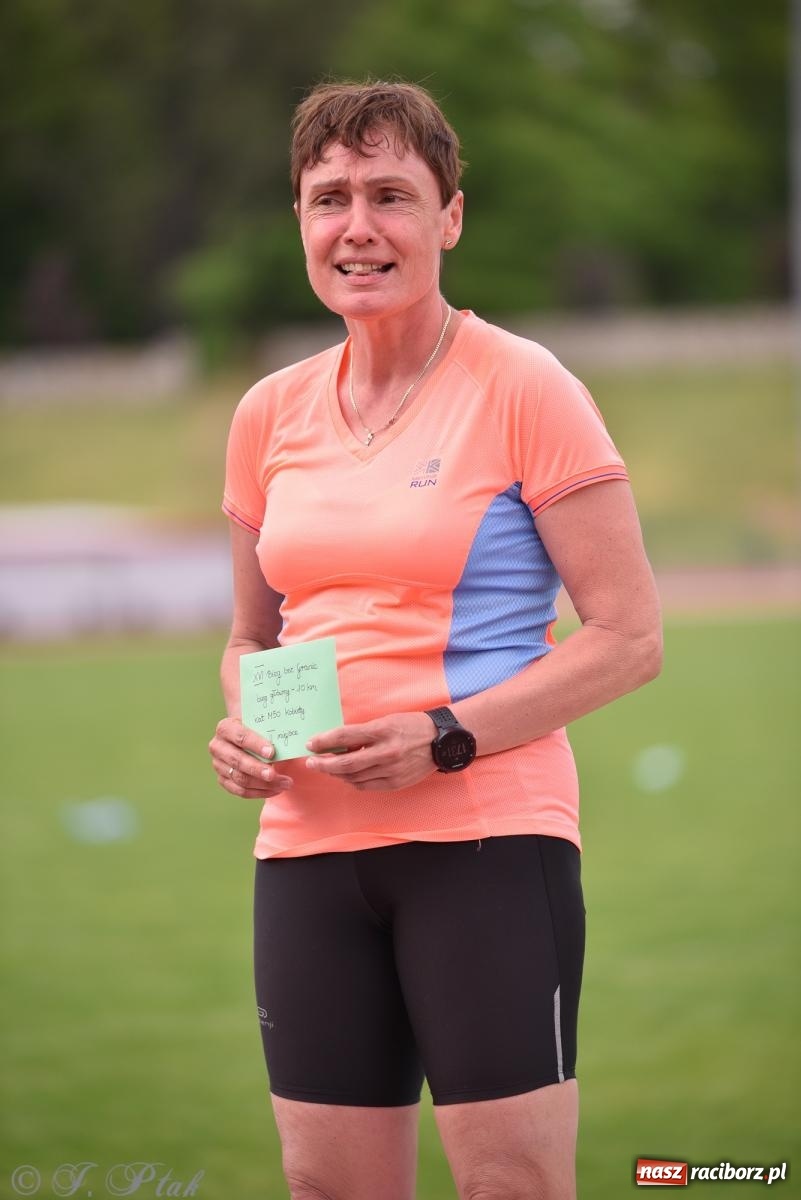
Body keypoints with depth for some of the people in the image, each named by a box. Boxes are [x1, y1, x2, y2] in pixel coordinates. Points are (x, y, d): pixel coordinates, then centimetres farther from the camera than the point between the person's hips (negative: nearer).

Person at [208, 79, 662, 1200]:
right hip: (309, 844, 5)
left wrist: (446, 738, -17)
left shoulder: (523, 387, -5)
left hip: (487, 837, -5)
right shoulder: (270, 414, 12)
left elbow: (630, 636, -7)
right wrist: (244, 727, 1)